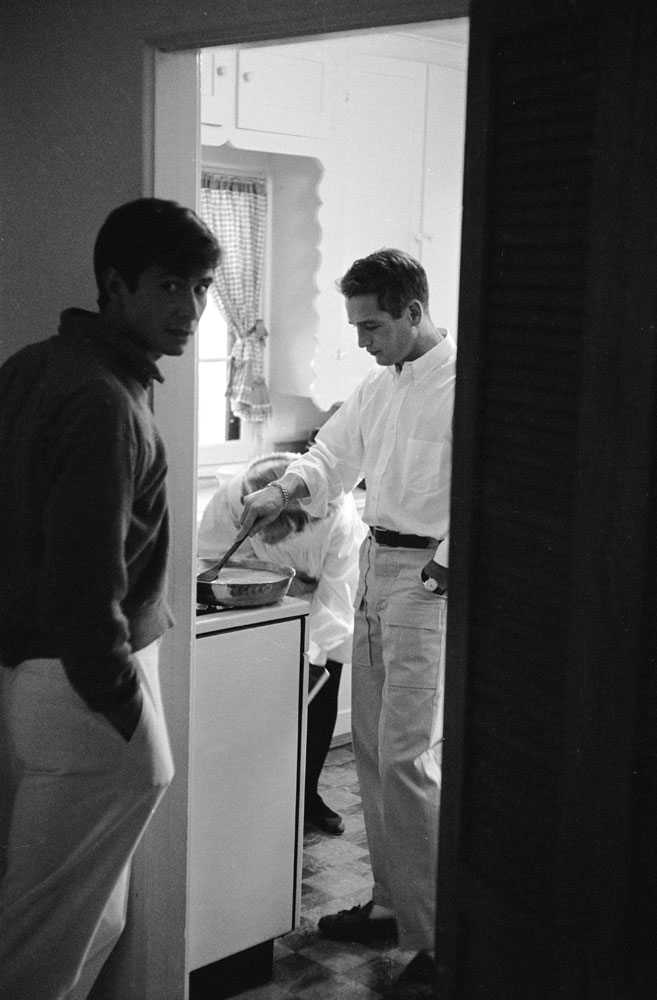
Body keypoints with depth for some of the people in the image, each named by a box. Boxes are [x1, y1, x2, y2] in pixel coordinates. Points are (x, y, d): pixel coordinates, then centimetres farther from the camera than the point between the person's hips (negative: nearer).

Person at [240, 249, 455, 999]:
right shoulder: (380, 383, 12)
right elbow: (336, 452, 18)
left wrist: (444, 570, -19)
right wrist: (285, 491, 1)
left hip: (430, 577, -9)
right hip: (377, 564, 9)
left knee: (406, 756, -9)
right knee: (372, 746, 13)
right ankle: (391, 903, 27)